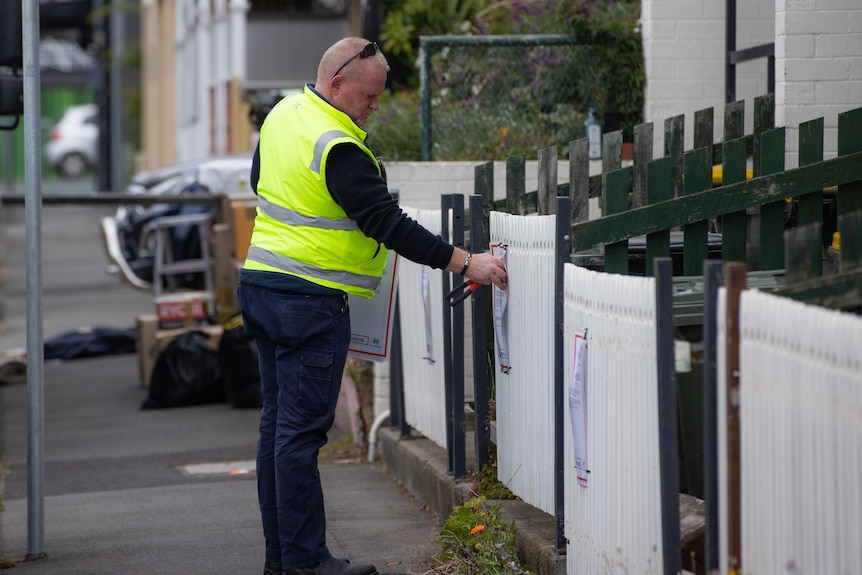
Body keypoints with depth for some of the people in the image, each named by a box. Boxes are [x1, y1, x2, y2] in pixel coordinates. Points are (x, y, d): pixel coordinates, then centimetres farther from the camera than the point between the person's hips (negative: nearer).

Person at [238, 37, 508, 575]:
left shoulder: (283, 114, 9)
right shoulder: (338, 149, -20)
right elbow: (388, 223, -22)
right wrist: (466, 263, -19)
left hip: (261, 287, 10)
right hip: (310, 301, -10)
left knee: (279, 421, 12)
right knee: (302, 430, -7)